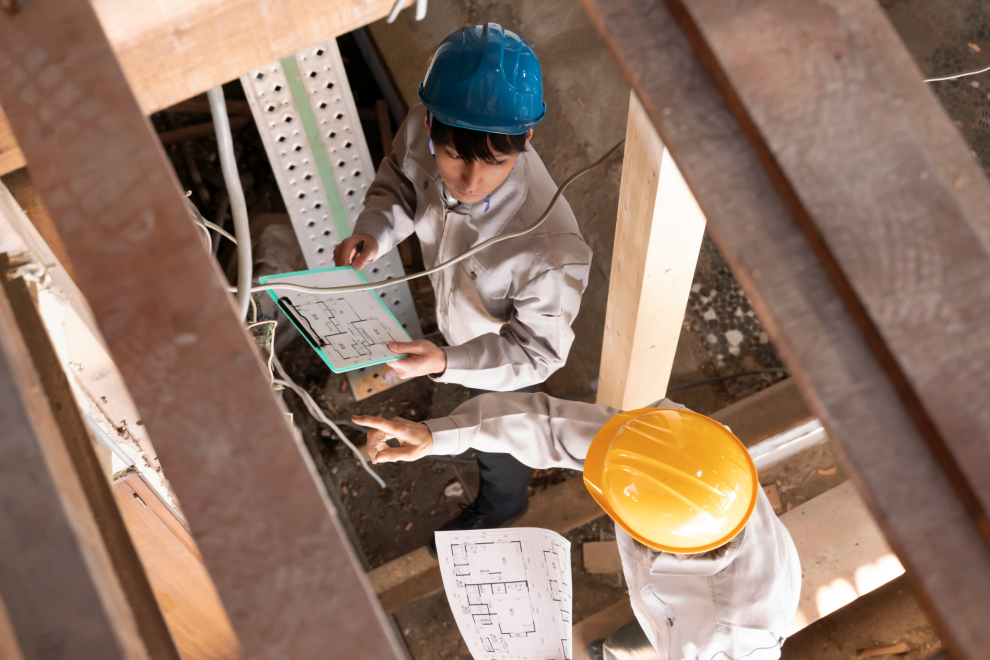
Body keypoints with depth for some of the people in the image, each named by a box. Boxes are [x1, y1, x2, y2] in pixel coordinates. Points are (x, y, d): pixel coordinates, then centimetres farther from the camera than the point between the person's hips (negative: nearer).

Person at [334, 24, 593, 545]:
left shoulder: (550, 247, -49)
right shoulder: (423, 128, -33)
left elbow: (534, 353, -32)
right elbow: (399, 180, -8)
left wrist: (446, 363, -45)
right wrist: (374, 232, -26)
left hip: (507, 361, -5)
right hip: (455, 323, 5)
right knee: (475, 414, 39)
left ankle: (501, 503, 67)